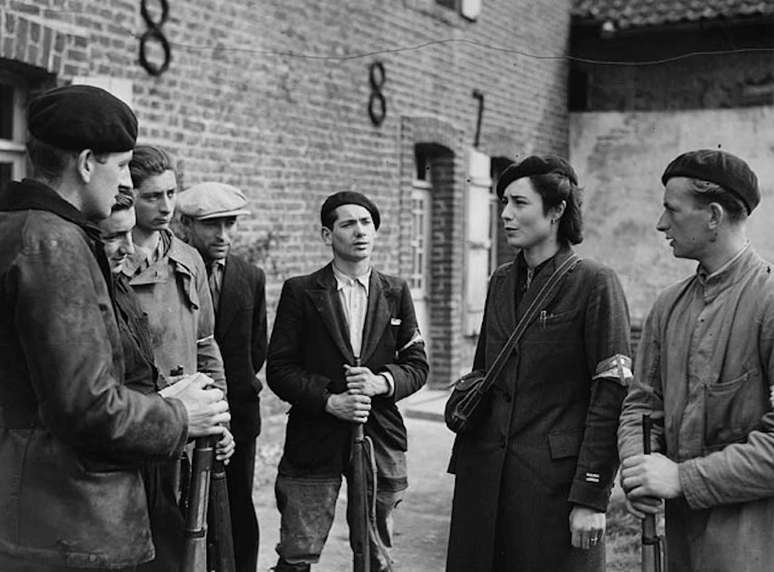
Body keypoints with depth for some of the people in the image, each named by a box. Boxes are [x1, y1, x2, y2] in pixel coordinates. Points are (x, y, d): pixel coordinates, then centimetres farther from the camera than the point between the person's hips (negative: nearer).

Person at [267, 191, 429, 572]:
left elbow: (417, 364, 8)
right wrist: (329, 400, -15)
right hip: (313, 442, -2)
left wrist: (382, 382, -12)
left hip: (380, 439, 3)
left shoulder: (396, 293, 8)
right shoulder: (300, 292, 0)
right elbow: (279, 369, -3)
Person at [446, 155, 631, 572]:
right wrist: (463, 462, 13)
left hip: (554, 479, -5)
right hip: (485, 477, 6)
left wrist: (592, 498, -14)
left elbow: (611, 395, -11)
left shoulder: (595, 283, -7)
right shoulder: (501, 282, 12)